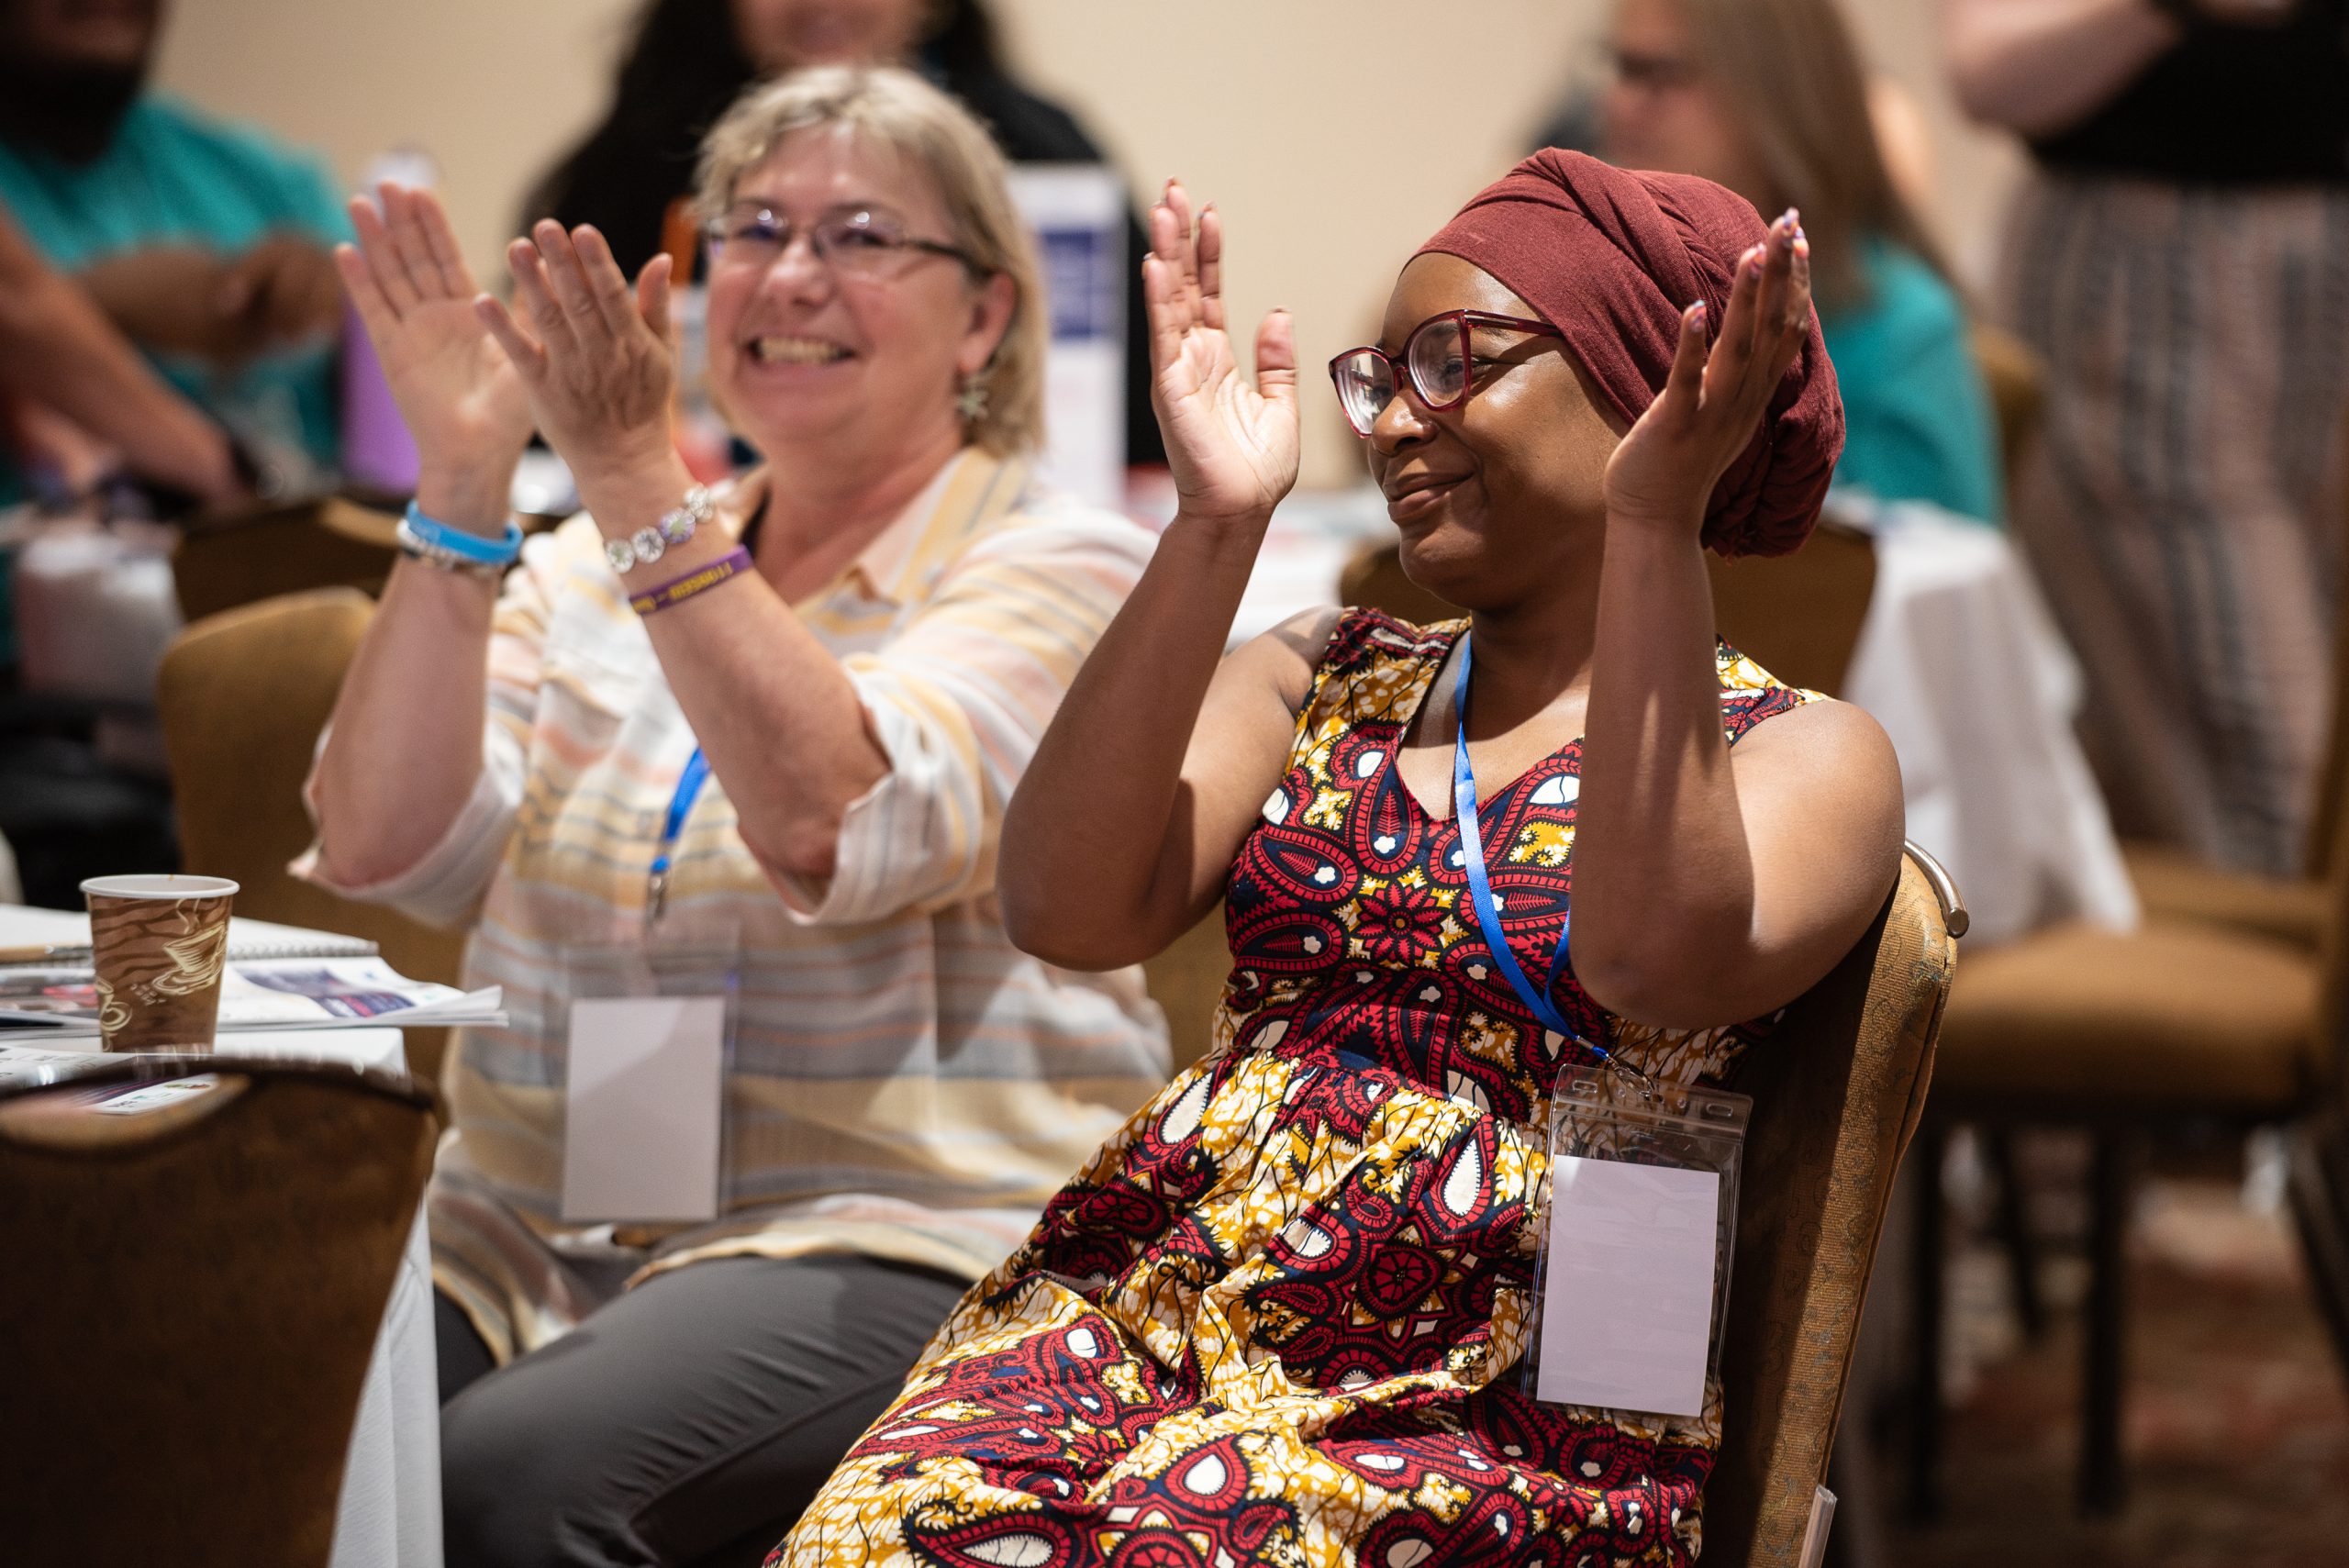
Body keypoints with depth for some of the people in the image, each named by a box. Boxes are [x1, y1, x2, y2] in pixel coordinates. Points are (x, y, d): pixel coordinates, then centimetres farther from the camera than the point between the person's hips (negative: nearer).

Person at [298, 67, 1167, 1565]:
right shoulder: (594, 568, 16)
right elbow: (382, 848, 0)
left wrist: (641, 479, -22)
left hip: (896, 1240, -4)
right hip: (527, 1233, 5)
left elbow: (835, 829, -19)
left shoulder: (1058, 569, 1)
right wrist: (460, 484, -7)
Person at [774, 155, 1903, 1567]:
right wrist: (1220, 522, -3)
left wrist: (1654, 523, -17)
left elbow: (1662, 964, -17)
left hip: (1493, 1405, -4)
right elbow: (1069, 911, 1)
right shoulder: (1322, 681, 20)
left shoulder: (1805, 755, 7)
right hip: (1141, 1301, 4)